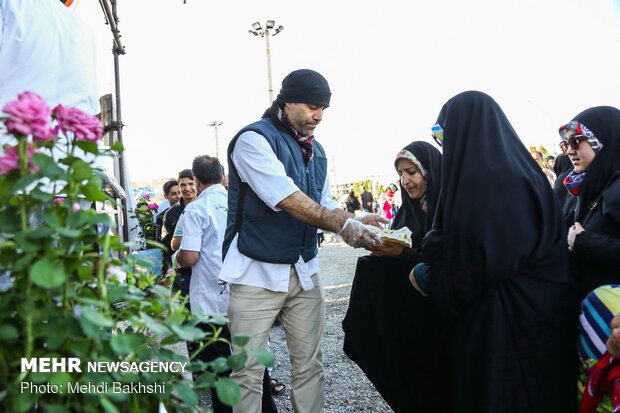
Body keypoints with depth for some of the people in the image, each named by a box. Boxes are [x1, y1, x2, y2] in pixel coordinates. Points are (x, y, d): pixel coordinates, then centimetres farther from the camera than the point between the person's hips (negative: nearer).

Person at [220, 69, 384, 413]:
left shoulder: (316, 151, 13)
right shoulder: (254, 139, -10)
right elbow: (288, 200, -21)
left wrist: (354, 221, -4)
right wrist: (343, 225, -21)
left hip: (304, 271, 6)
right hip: (258, 272, -6)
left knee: (309, 366, 12)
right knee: (248, 372, 4)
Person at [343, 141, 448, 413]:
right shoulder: (407, 211, 11)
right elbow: (396, 253, 13)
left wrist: (404, 254, -23)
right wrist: (381, 245, -7)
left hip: (437, 317, -6)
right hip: (404, 312, 6)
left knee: (433, 384, 5)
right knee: (406, 379, 10)